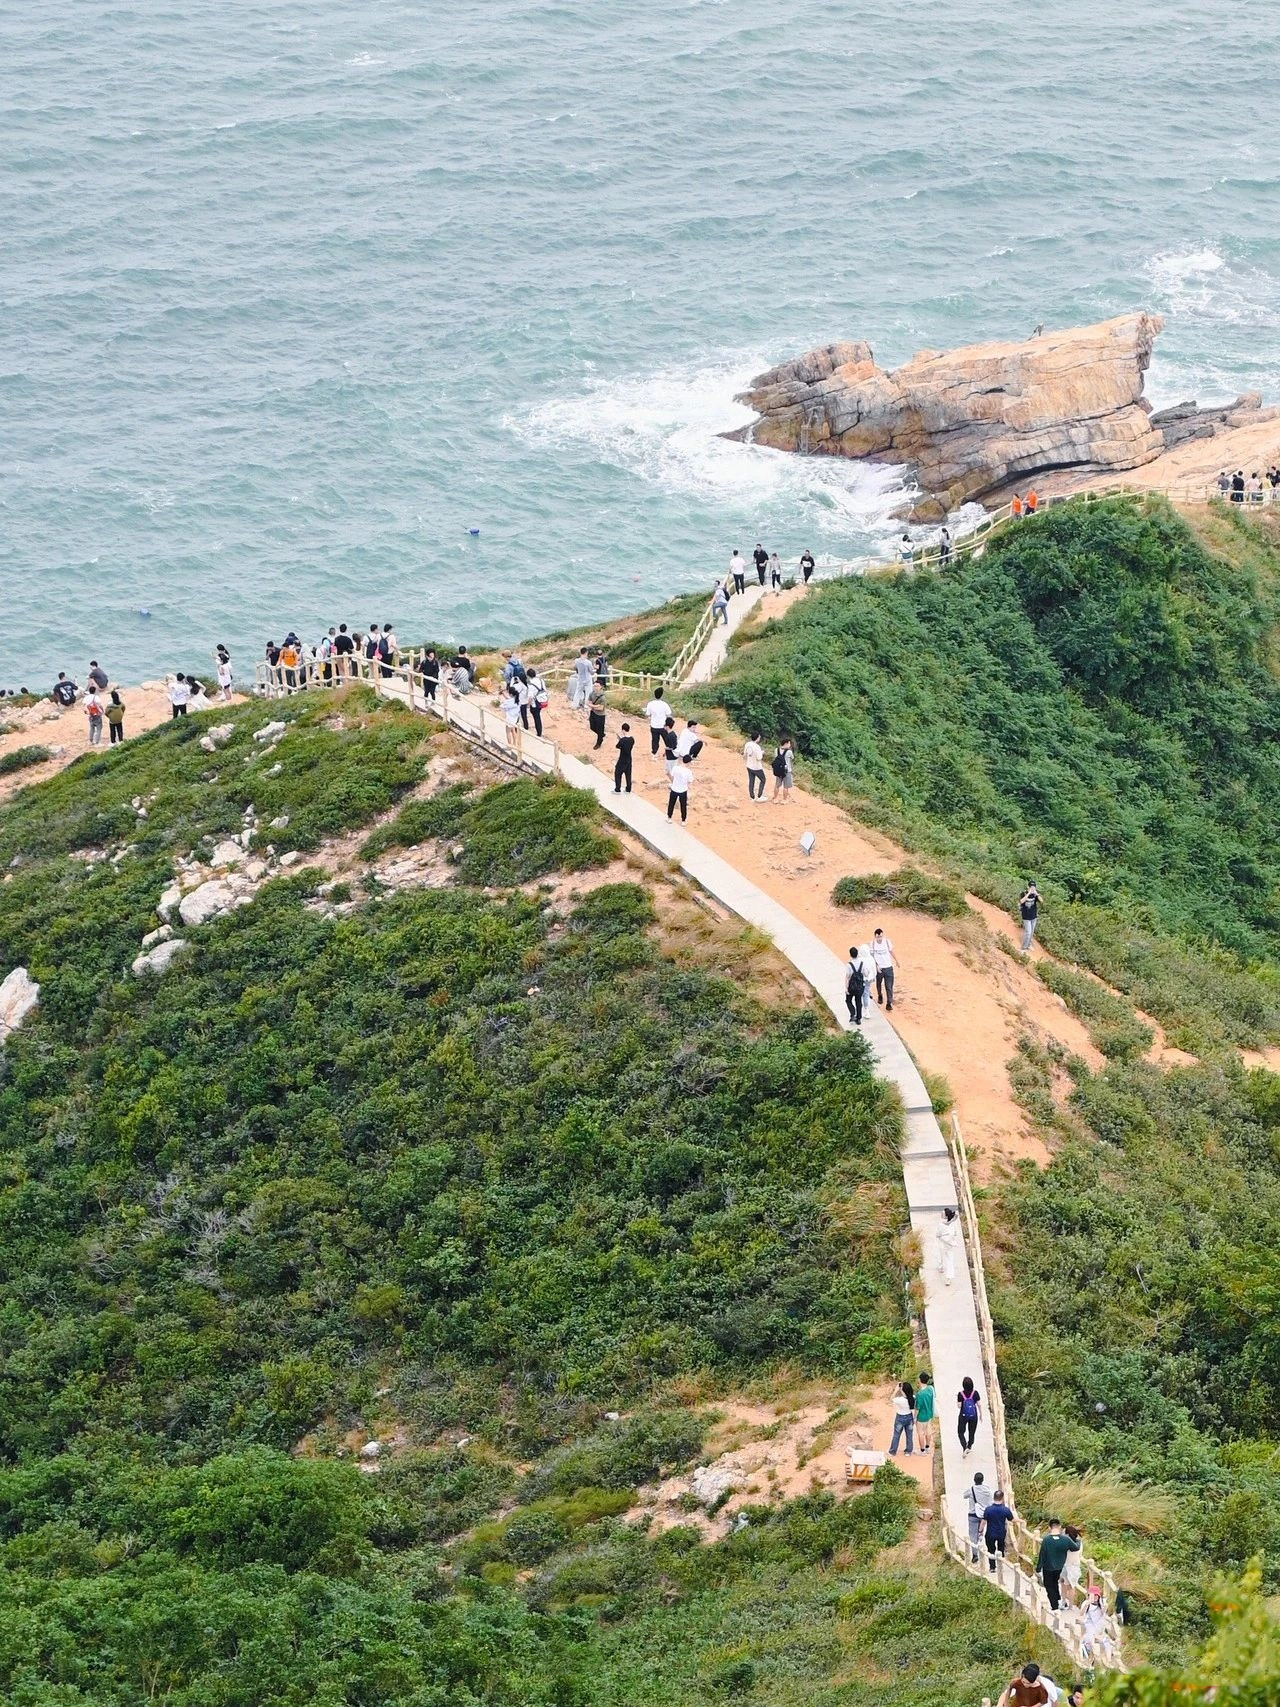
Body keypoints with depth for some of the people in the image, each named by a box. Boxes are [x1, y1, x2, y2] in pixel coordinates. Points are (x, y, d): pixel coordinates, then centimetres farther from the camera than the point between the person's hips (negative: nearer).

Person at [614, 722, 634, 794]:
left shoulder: (622, 740, -25)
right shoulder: (632, 739, -6)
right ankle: (628, 790, 24)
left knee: (618, 774, 10)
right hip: (629, 759, 6)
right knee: (628, 774, 17)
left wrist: (618, 739, 7)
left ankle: (617, 790, 14)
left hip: (622, 760, -6)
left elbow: (617, 746, -10)